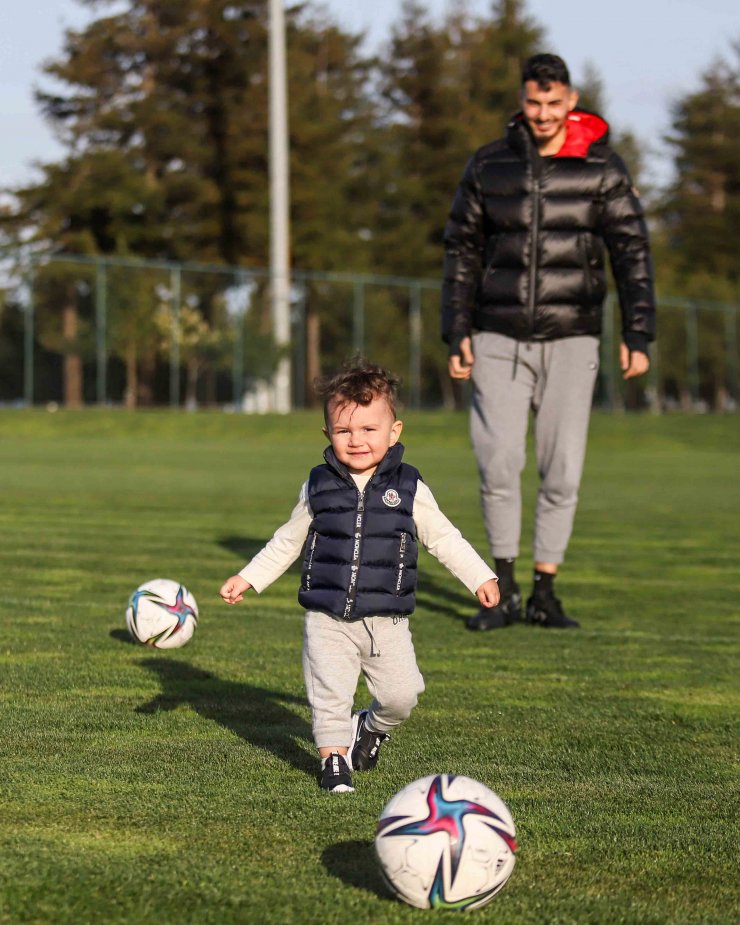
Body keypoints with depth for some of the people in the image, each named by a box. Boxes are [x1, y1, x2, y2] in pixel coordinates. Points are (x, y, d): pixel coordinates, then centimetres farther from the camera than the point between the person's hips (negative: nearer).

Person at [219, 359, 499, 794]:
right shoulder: (319, 488, 4)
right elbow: (288, 542, 17)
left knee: (401, 695, -3)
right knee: (329, 693, -7)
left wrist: (481, 578, 8)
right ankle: (334, 757, 10)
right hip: (328, 619, 0)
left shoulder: (409, 489, 1)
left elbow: (444, 538, 12)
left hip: (387, 620, 0)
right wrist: (247, 578, 16)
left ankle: (373, 727, 27)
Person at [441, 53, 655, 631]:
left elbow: (632, 254, 1)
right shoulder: (488, 167, 5)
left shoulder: (602, 169, 1)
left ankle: (545, 593, 9)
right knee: (499, 463, -10)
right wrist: (457, 334, 4)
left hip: (571, 342, -1)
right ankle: (504, 592, 2)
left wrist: (638, 336, -8)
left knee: (562, 471, -2)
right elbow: (461, 253, 11)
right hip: (499, 340, 1)